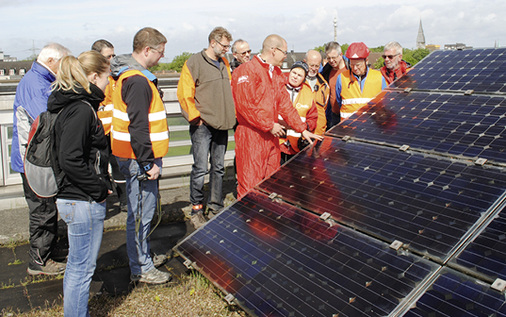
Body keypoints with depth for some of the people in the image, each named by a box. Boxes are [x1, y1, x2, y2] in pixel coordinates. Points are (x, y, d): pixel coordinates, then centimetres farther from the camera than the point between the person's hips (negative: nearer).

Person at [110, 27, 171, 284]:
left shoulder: (129, 75, 14)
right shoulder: (137, 81, -20)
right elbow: (137, 127, -25)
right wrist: (148, 164, -22)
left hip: (138, 158, 11)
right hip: (139, 159, -11)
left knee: (141, 212, 20)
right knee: (141, 214, 0)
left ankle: (142, 256, 35)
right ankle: (141, 269, 13)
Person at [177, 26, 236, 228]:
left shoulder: (224, 63, 15)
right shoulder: (194, 63, -5)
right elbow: (184, 94, -9)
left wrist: (230, 115, 12)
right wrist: (196, 117, -10)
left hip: (222, 125, 6)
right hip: (202, 126, -6)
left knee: (218, 168, 11)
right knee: (200, 168, -7)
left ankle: (215, 208, 22)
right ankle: (196, 210, 7)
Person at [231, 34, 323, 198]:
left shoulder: (276, 74, 17)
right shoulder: (247, 71, -10)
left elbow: (285, 103, 19)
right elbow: (245, 105, -18)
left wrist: (302, 129, 14)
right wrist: (270, 125, -13)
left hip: (271, 136, 8)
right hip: (251, 136, -8)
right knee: (250, 185, -5)